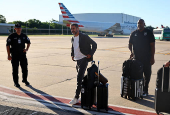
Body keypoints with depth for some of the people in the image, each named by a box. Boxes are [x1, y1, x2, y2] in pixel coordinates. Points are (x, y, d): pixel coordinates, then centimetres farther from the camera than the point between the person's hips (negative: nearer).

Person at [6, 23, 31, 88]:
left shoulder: (24, 36, 6)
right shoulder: (11, 36, -6)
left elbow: (28, 42, 20)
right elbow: (8, 45, -5)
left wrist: (27, 49, 2)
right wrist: (9, 55, -10)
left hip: (23, 54, 4)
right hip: (14, 55, -3)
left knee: (25, 68, 9)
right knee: (15, 69, 2)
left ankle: (25, 80, 28)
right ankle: (16, 82, 14)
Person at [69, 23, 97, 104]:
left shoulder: (84, 37, -10)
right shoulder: (73, 38, 11)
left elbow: (94, 44, -5)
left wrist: (90, 54, -10)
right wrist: (72, 55, 14)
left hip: (84, 59, -7)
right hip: (77, 60, 7)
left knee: (79, 77, -15)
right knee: (80, 78, 14)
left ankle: (76, 98, -12)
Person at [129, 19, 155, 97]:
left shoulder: (149, 33, 1)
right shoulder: (133, 34, 7)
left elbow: (152, 46, -1)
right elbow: (130, 44, 11)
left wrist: (152, 57, -6)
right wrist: (131, 52, -10)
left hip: (147, 58, -2)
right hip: (136, 58, 2)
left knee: (147, 74, 4)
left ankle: (145, 90, 15)